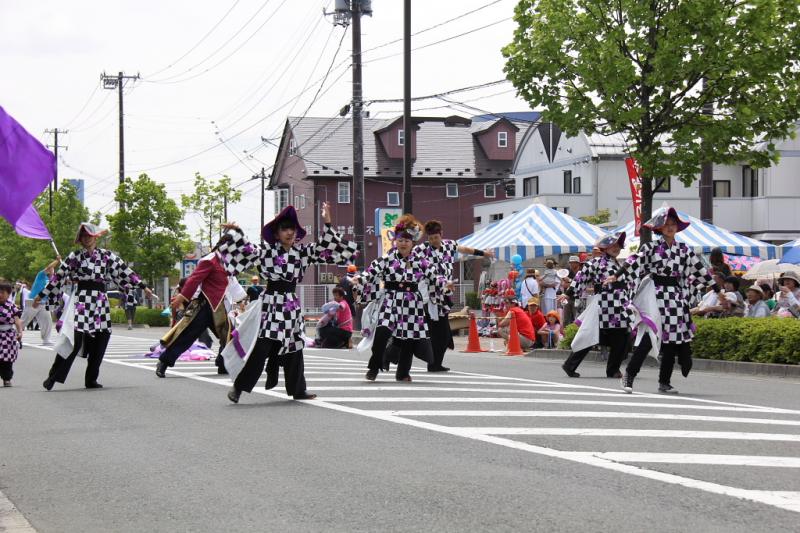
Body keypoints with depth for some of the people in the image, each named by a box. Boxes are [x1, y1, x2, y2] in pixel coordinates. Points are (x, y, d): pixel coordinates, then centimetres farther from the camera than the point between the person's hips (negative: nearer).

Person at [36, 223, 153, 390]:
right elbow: (58, 276, 6)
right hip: (80, 300, -3)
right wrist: (41, 296, 5)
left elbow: (124, 271, 12)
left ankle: (91, 379, 8)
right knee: (75, 338, -15)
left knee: (101, 338, -1)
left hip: (100, 301, 3)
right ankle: (53, 376, -11)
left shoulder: (106, 255, 10)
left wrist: (144, 287, 11)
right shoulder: (75, 256, 5)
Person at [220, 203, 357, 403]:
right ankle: (238, 387, -8)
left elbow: (323, 247, 9)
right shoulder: (267, 250, -3)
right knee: (260, 347, -12)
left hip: (291, 304, 5)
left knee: (293, 348, 12)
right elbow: (247, 250, -8)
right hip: (271, 302, -5)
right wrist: (235, 232, -19)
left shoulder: (302, 252, 8)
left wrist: (327, 223, 0)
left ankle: (298, 389, 22)